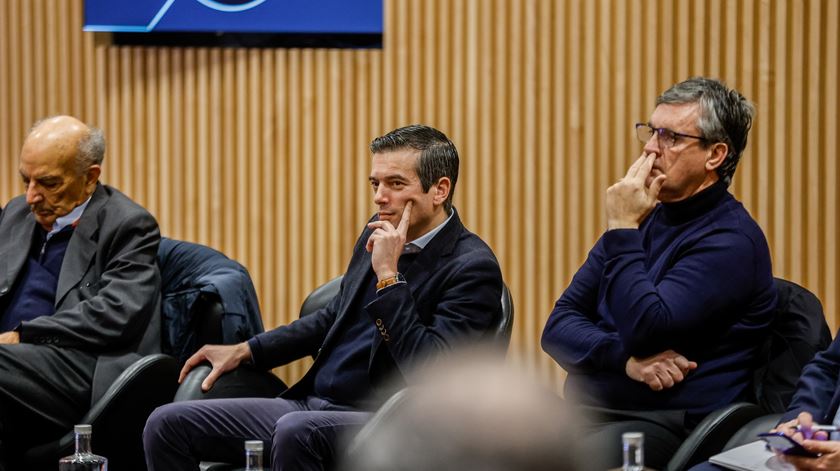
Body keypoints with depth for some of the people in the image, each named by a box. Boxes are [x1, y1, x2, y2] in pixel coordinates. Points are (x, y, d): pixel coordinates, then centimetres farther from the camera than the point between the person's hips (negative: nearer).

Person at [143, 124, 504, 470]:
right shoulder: (380, 234, 11)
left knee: (297, 431, -40)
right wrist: (245, 351, 21)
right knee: (167, 424, -5)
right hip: (311, 404, 8)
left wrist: (388, 274, -20)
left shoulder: (472, 266, -12)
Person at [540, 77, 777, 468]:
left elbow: (644, 330, -19)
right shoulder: (646, 218, 18)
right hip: (584, 408, 7)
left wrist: (622, 231, -11)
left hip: (661, 421, -7)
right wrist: (625, 358, -8)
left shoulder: (731, 240, -7)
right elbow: (558, 326, 12)